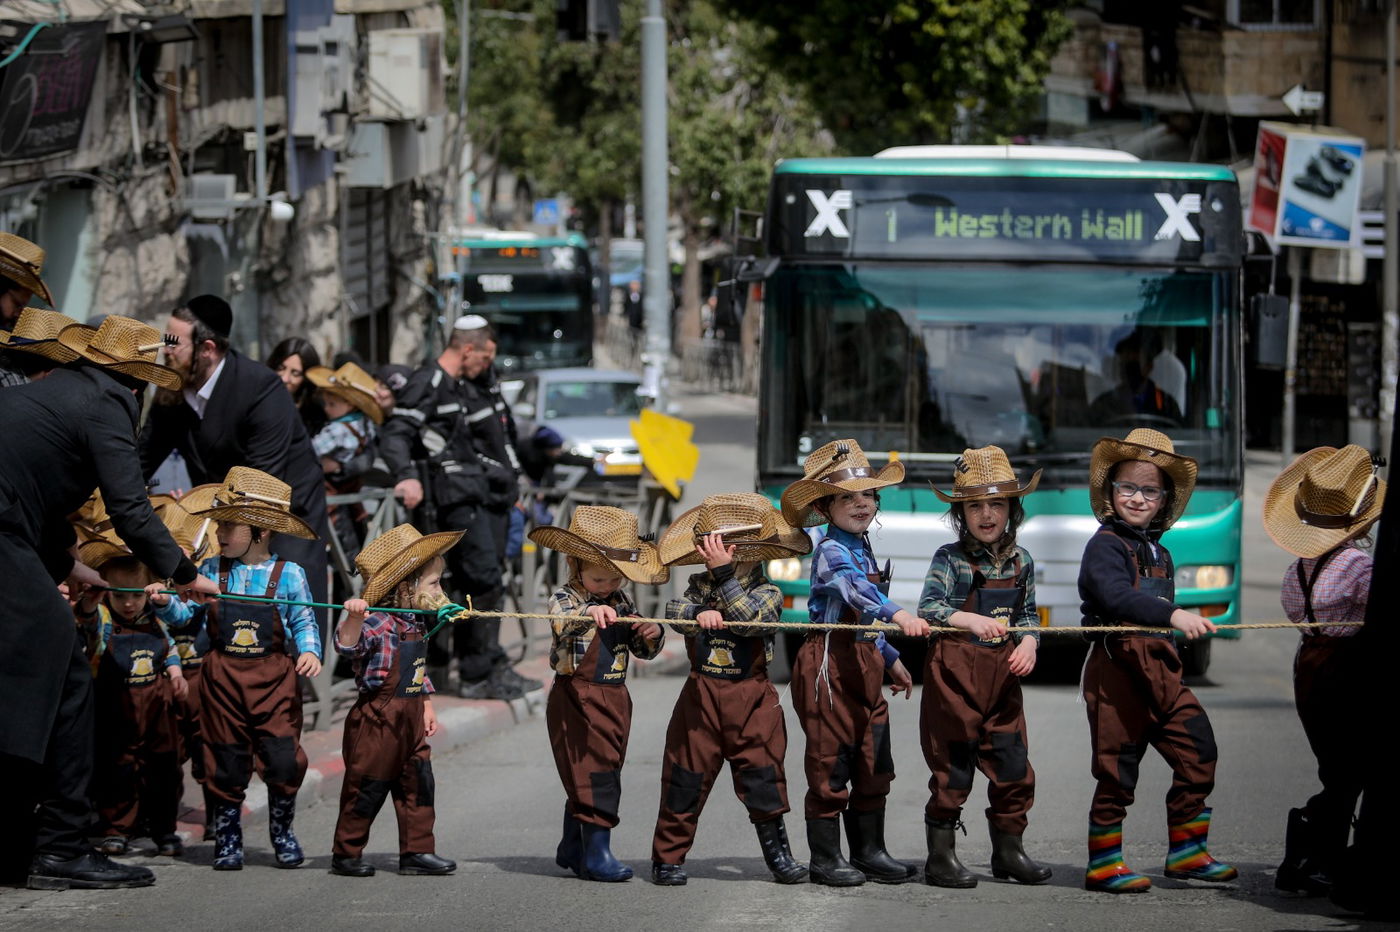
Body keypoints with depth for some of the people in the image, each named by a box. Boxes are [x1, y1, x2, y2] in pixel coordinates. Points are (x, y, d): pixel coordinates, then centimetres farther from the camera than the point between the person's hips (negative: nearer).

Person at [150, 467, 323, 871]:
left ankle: (281, 830, 15)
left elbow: (304, 622, 3)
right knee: (227, 761, 7)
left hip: (274, 677, -2)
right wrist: (166, 604, -10)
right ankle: (227, 837, 21)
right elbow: (188, 614, 9)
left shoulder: (288, 574, -2)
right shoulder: (211, 572, 6)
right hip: (222, 678, 2)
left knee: (283, 758, -7)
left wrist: (309, 651, -14)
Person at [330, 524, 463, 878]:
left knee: (419, 784, 8)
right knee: (367, 789, 1)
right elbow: (348, 645, -34)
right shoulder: (377, 624, -18)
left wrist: (427, 707, 21)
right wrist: (353, 617, -50)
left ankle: (418, 851, 15)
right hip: (376, 720, -8)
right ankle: (345, 855, 13)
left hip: (410, 719, 8)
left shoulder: (416, 626, 11)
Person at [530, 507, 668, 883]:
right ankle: (597, 853, -16)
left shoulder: (621, 602, 10)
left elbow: (643, 650, 17)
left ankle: (572, 849, 28)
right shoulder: (566, 598, -10)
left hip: (614, 697, 7)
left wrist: (653, 634, -6)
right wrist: (588, 613, -55)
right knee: (594, 772, -14)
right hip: (576, 696, -7)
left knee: (584, 778, 15)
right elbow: (561, 623, -34)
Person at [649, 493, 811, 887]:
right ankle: (667, 857, 10)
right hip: (701, 695, 2)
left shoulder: (767, 593, -2)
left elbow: (749, 618, -21)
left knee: (762, 776, -1)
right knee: (686, 778, 3)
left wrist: (724, 573, -25)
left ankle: (778, 853, 9)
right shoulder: (699, 587, 7)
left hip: (751, 698, -2)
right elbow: (674, 610, -10)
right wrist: (701, 613, -30)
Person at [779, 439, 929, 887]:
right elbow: (855, 589, -34)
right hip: (829, 663, -9)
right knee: (831, 762, -3)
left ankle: (869, 850, 20)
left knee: (873, 763, 11)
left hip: (865, 664, 9)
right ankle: (825, 857, 4)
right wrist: (897, 614, -48)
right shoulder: (831, 551, -13)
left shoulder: (864, 550, 16)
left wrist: (890, 658, 29)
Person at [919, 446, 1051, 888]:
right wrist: (972, 621, -31)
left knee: (1013, 764, 7)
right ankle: (941, 855, 5)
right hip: (956, 671, -5)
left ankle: (1008, 850, 20)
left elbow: (1028, 614, 16)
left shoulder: (1020, 561, 10)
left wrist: (1029, 643, -4)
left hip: (1004, 672, 5)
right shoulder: (950, 559, -6)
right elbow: (928, 608, -16)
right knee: (952, 766, -3)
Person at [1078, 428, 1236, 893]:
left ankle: (1187, 853, 13)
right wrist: (1173, 616, -39)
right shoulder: (1106, 545, -9)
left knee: (1197, 752, 4)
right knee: (1117, 766, -4)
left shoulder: (1159, 553, 18)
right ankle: (1104, 862, 6)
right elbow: (1116, 597, -27)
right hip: (1118, 667, -8)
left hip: (1161, 668, 8)